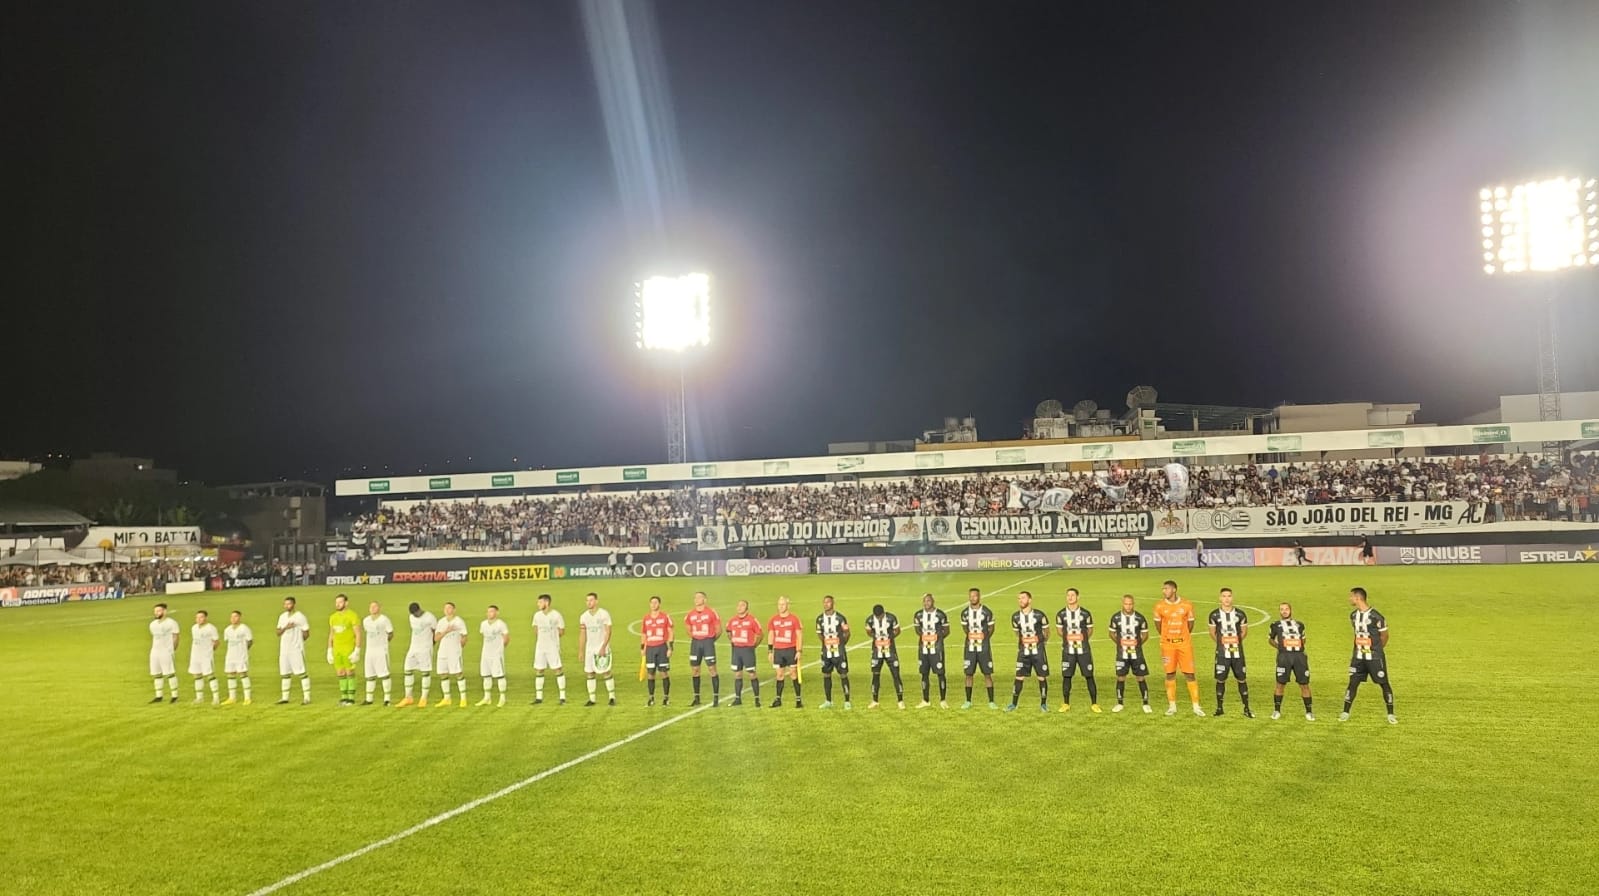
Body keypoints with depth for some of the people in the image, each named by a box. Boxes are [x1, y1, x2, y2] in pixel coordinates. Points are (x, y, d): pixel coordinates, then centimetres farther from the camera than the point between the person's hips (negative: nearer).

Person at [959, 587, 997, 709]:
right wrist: (969, 634, 4)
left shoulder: (987, 612, -4)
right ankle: (968, 701, 14)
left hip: (984, 647, -2)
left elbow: (991, 628, 5)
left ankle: (991, 701, 8)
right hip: (970, 647, 2)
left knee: (987, 674, 0)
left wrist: (985, 637, -7)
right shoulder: (965, 612, 3)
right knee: (968, 674, 4)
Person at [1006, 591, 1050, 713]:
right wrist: (1021, 642, 11)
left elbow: (1046, 631, 6)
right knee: (1019, 677, 1)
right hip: (1023, 652, 2)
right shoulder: (1015, 617, 1)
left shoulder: (1039, 615, -8)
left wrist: (1040, 639, -2)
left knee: (1042, 677, 3)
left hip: (1038, 652, -2)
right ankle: (1013, 704, 10)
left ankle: (1043, 704, 16)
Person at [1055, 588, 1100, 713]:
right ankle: (1066, 704, 13)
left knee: (1089, 676, 1)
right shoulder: (1061, 614, 0)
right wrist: (1067, 637, -1)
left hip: (1084, 650, -1)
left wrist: (1083, 638, -4)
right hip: (1068, 650, 1)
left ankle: (1094, 704, 11)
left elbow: (1090, 629, 9)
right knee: (1066, 677, 2)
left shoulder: (1085, 613, -2)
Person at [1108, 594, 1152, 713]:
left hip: (1136, 653, 0)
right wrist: (1119, 641, -2)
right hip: (1122, 653, 0)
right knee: (1120, 677, 4)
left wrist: (1139, 642, -4)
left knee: (1141, 677, 1)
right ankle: (1119, 703, 16)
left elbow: (1145, 634, 7)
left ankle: (1146, 704, 12)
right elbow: (1112, 633, 9)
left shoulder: (1140, 618, -4)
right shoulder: (1116, 617, -3)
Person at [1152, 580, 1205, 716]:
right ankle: (1172, 706, 13)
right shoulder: (1159, 606, -4)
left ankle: (1196, 706, 5)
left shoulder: (1187, 605, -5)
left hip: (1184, 644, 0)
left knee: (1189, 675, -1)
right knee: (1170, 675, 4)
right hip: (1167, 644, 1)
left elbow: (1190, 623, 9)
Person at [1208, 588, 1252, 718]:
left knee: (1242, 679, 4)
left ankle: (1246, 709, 12)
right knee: (1220, 680, 3)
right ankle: (1219, 708, 15)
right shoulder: (1215, 615, -2)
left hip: (1237, 653, 1)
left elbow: (1244, 631, 13)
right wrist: (1221, 642, 7)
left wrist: (1236, 641, 8)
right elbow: (1212, 633, 11)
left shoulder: (1240, 614, 0)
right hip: (1222, 653, -1)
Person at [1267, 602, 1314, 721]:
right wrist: (1279, 647, 8)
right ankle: (1277, 711, 11)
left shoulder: (1299, 625, 20)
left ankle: (1309, 712, 9)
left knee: (1304, 684, 0)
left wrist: (1299, 647, 9)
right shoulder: (1276, 625, 14)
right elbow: (1270, 639, 23)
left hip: (1299, 656, 2)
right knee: (1280, 684, -1)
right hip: (1284, 656, -2)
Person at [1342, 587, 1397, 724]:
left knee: (1384, 684, 4)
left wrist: (1375, 650, 7)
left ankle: (1391, 714, 15)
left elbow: (1384, 636, -4)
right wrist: (1360, 648, 10)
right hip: (1358, 657, 5)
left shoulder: (1375, 617, -16)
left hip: (1375, 657, -5)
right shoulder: (1353, 615, 4)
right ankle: (1345, 713, 9)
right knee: (1353, 683, 3)